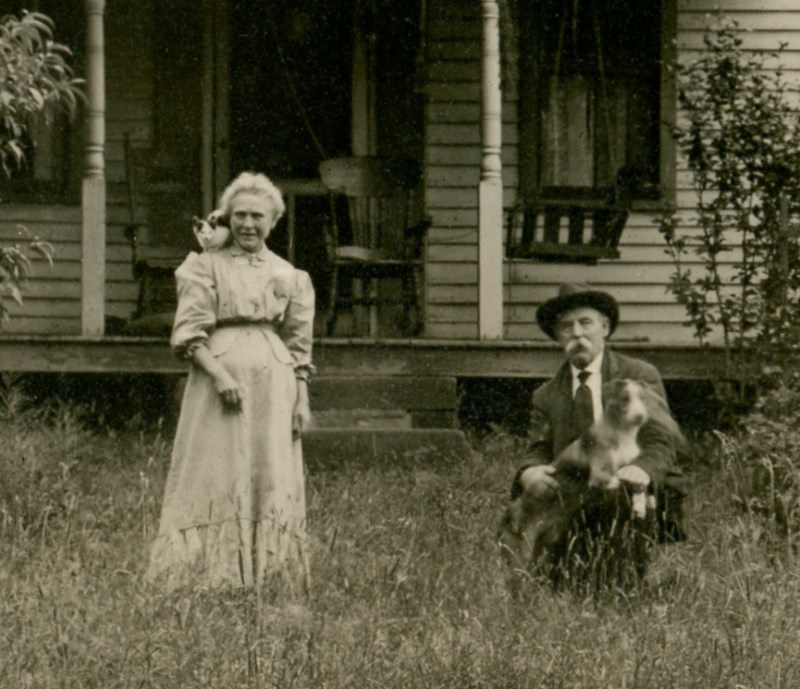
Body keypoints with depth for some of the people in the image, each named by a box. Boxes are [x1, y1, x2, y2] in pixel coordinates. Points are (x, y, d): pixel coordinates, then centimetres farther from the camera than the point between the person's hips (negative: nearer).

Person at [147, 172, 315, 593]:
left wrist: (302, 401, 6)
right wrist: (219, 373, -17)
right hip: (219, 373, -3)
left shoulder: (288, 276, 13)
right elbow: (190, 333, -4)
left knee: (272, 479, 1)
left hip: (273, 384, 3)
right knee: (218, 476, -6)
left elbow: (299, 346, 14)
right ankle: (216, 579, -7)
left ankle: (269, 581, 4)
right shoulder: (206, 267, 3)